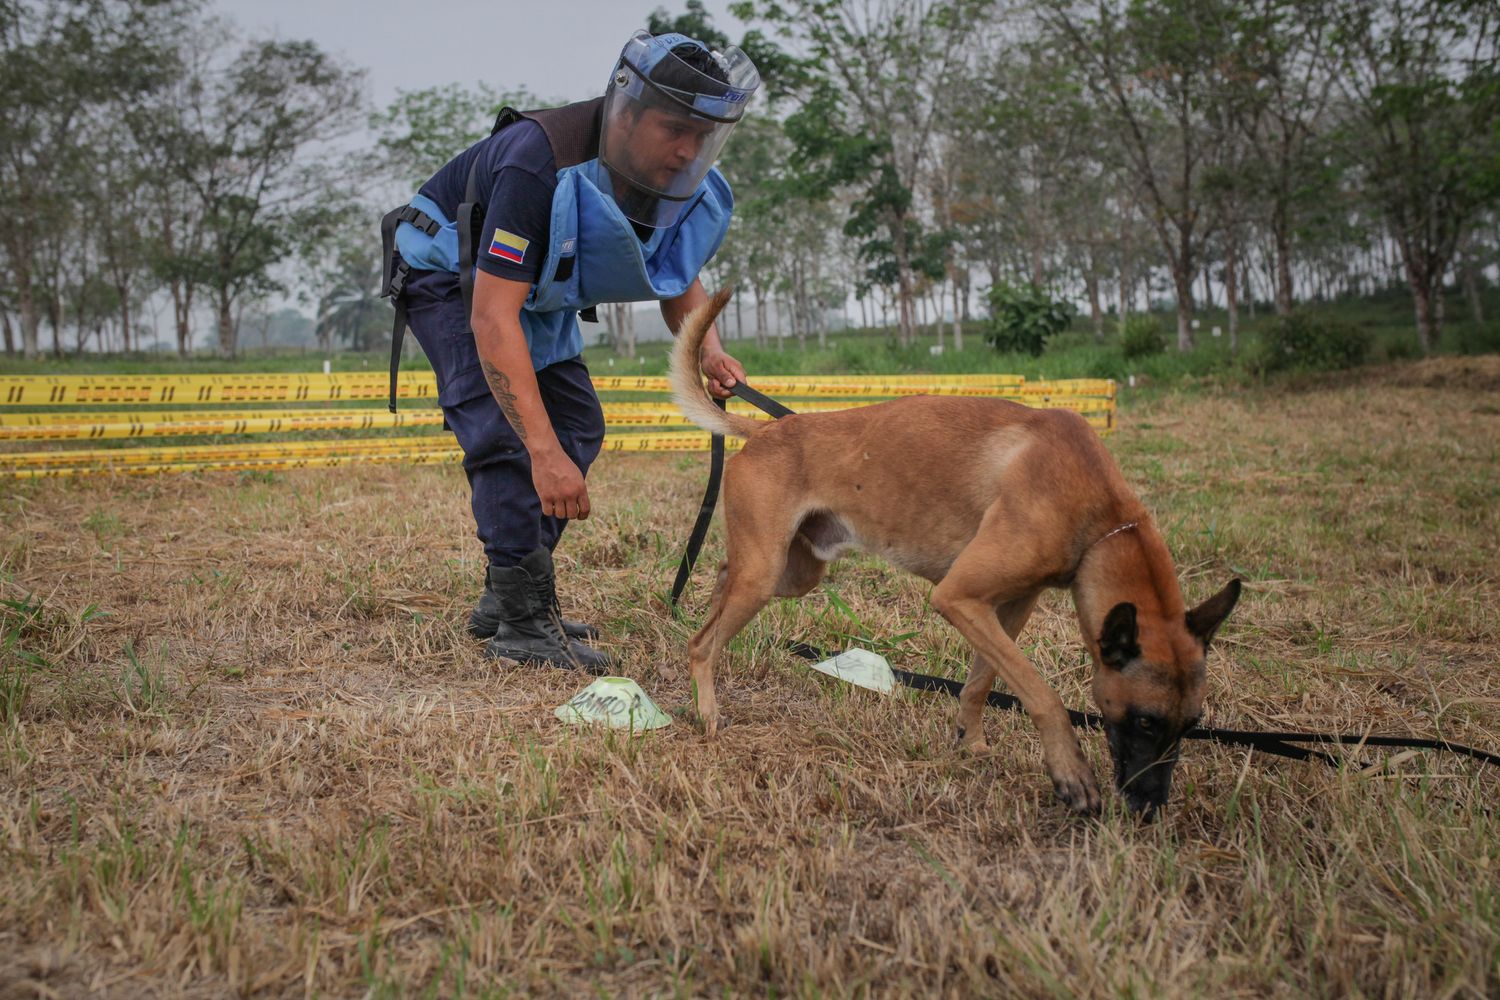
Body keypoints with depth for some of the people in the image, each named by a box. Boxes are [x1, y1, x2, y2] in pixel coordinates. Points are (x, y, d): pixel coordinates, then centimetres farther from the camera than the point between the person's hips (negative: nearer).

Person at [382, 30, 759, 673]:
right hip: (451, 275, -8)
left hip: (538, 293, 8)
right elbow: (493, 318, -44)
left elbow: (681, 282, 2)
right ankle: (523, 622, -17)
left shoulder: (685, 186, -18)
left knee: (575, 426, 4)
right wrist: (543, 451, -50)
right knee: (506, 431, -22)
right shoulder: (542, 166, -41)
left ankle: (505, 596, 14)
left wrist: (709, 352, -21)